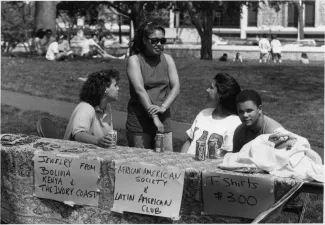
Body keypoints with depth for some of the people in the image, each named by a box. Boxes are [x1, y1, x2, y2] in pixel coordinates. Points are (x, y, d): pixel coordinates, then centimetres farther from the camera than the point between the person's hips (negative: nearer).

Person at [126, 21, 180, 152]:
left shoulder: (167, 59, 11)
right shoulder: (134, 60, -2)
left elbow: (176, 87, 2)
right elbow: (140, 90, -13)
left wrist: (163, 107, -16)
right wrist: (154, 117, -22)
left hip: (164, 120, 3)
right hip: (139, 122, -3)